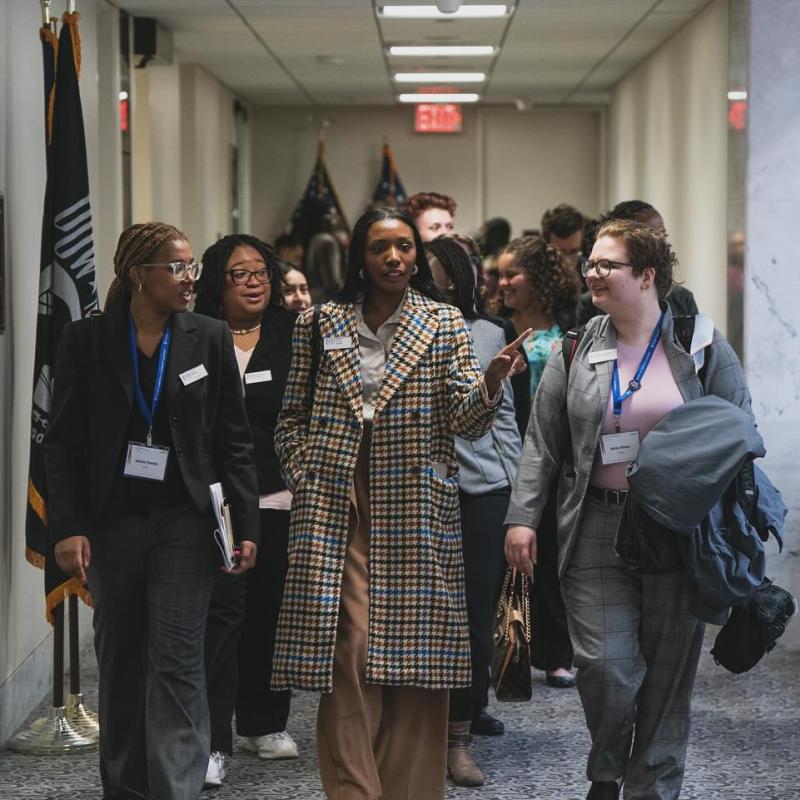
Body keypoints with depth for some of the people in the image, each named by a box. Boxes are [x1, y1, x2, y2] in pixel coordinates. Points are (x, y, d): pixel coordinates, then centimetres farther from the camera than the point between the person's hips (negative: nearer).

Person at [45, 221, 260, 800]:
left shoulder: (210, 339, 1)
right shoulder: (86, 341, 0)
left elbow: (234, 442, 3)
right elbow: (64, 442, 0)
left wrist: (246, 525, -3)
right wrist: (68, 528, -9)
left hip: (184, 520, -1)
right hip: (113, 521, 1)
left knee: (177, 660, -6)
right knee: (120, 660, 10)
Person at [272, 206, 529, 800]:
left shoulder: (445, 326, 6)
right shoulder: (321, 325, 9)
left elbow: (466, 422, -2)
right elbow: (293, 416, 17)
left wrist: (492, 381, -22)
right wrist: (306, 478, 3)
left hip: (415, 510, 0)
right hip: (337, 509, 0)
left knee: (415, 656, 1)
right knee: (348, 650, -7)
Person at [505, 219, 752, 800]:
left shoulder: (702, 347, 1)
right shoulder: (577, 350, 7)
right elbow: (542, 443, 7)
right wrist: (523, 517, -1)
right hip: (598, 530, 1)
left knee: (668, 670, 3)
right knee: (604, 664, -6)